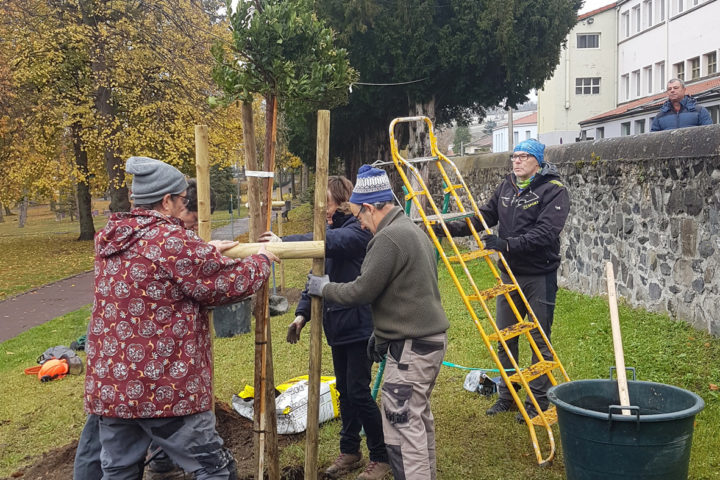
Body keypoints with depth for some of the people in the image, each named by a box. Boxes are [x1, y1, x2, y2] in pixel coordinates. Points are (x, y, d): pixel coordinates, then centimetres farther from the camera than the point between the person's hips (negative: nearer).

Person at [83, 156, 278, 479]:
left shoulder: (108, 240, 8)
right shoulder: (172, 240, -15)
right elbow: (231, 283, -8)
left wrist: (207, 251, 30)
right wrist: (261, 261, 10)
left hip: (108, 386, 8)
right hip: (164, 388, -7)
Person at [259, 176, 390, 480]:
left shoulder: (358, 230, -13)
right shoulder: (331, 230, 11)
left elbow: (331, 242, -35)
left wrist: (284, 242, -42)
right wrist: (302, 313, 0)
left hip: (359, 325, -8)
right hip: (337, 326, 8)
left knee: (359, 391, -5)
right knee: (344, 390, 15)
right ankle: (349, 451, 29)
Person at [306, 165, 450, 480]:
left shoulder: (389, 238, -19)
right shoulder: (412, 229, 15)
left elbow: (361, 291, -17)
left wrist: (323, 288, 0)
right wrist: (381, 333, 22)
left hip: (411, 347, -11)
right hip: (430, 338, 11)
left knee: (403, 425, -7)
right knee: (419, 417, 19)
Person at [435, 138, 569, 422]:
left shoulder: (554, 190, -12)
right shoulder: (506, 188, 9)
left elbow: (546, 233, -23)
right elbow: (483, 218, 11)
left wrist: (507, 244, -29)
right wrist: (450, 228, -2)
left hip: (540, 275, -6)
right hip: (509, 272, 7)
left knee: (540, 340, 3)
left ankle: (538, 401, 15)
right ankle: (506, 397, 26)